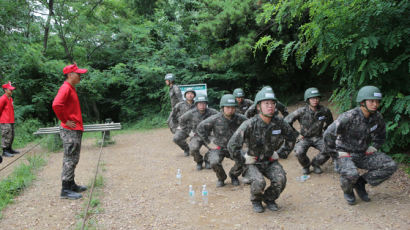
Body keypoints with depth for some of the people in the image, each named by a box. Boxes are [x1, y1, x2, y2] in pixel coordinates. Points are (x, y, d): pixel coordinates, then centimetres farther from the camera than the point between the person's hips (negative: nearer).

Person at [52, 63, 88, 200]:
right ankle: (66, 190, 2)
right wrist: (65, 121, -20)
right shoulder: (65, 88, -15)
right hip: (70, 131, -10)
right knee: (70, 159, -5)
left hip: (76, 130, 10)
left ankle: (71, 184, 27)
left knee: (73, 159, 16)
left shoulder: (71, 88, 16)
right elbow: (56, 105, -30)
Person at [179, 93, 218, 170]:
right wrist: (188, 131, 2)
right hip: (197, 136, 0)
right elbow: (181, 120, 6)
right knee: (193, 149, -30)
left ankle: (207, 160, 4)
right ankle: (199, 161, 7)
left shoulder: (211, 112, -13)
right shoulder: (191, 113, -11)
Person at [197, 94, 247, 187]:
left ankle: (233, 175, 10)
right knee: (214, 162, -30)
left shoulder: (239, 119, -12)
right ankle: (221, 178, 6)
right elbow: (200, 128, -4)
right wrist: (207, 141, -2)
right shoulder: (215, 119, -16)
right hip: (220, 147, -2)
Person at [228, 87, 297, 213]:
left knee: (280, 180, -23)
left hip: (271, 161, 4)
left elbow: (291, 136, 13)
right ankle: (256, 201, 6)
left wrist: (284, 151, 9)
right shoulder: (250, 125, -23)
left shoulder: (279, 122, -8)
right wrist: (242, 160, -12)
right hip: (253, 162, -3)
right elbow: (232, 145, -21)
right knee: (259, 182, -29)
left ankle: (269, 198, 10)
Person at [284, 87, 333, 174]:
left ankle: (316, 164, 7)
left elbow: (329, 123, 14)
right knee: (299, 152, -30)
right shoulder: (302, 111, -17)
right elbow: (287, 121, -8)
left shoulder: (325, 111, -10)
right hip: (305, 138, -2)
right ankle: (306, 166, 5)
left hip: (318, 138, 2)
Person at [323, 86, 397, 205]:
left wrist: (373, 148, 5)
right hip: (345, 154, -6)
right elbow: (328, 135, -22)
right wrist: (336, 153, -14)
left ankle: (360, 183, 5)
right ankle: (347, 190, 3)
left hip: (363, 154, 6)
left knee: (391, 166, -12)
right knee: (351, 175, -36)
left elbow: (381, 134, 16)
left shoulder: (377, 116, -7)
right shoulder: (348, 117, -26)